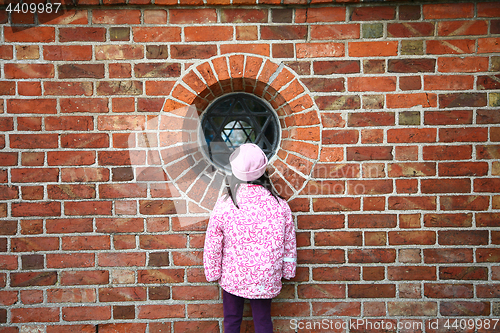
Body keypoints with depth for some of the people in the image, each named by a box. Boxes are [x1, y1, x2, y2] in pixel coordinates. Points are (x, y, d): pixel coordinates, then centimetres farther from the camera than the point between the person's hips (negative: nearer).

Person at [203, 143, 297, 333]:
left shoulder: (224, 204, -16)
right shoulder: (280, 205, -11)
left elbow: (212, 246, -8)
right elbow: (289, 243, 0)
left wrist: (212, 273, 7)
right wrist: (288, 272, 15)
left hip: (232, 278, -1)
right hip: (266, 279, 1)